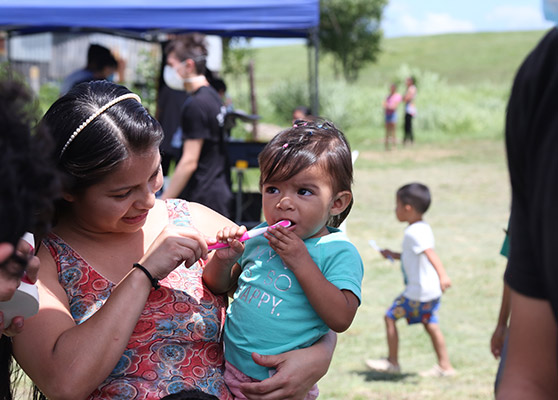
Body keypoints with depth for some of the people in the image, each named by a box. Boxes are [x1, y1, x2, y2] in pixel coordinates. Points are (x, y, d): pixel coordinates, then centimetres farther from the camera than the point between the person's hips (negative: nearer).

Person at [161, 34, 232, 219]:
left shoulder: (195, 105, -16)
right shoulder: (213, 96, 14)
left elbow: (189, 162, -19)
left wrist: (162, 202, -16)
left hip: (203, 198, -10)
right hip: (220, 192, 10)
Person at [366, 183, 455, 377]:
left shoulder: (413, 232, -17)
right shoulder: (424, 228, 12)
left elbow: (430, 253, -32)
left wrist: (442, 275, -44)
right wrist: (394, 255, 26)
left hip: (418, 291, -9)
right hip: (432, 289, 9)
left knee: (390, 317, 3)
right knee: (430, 324, 14)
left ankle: (392, 361, 12)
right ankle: (445, 365, 17)